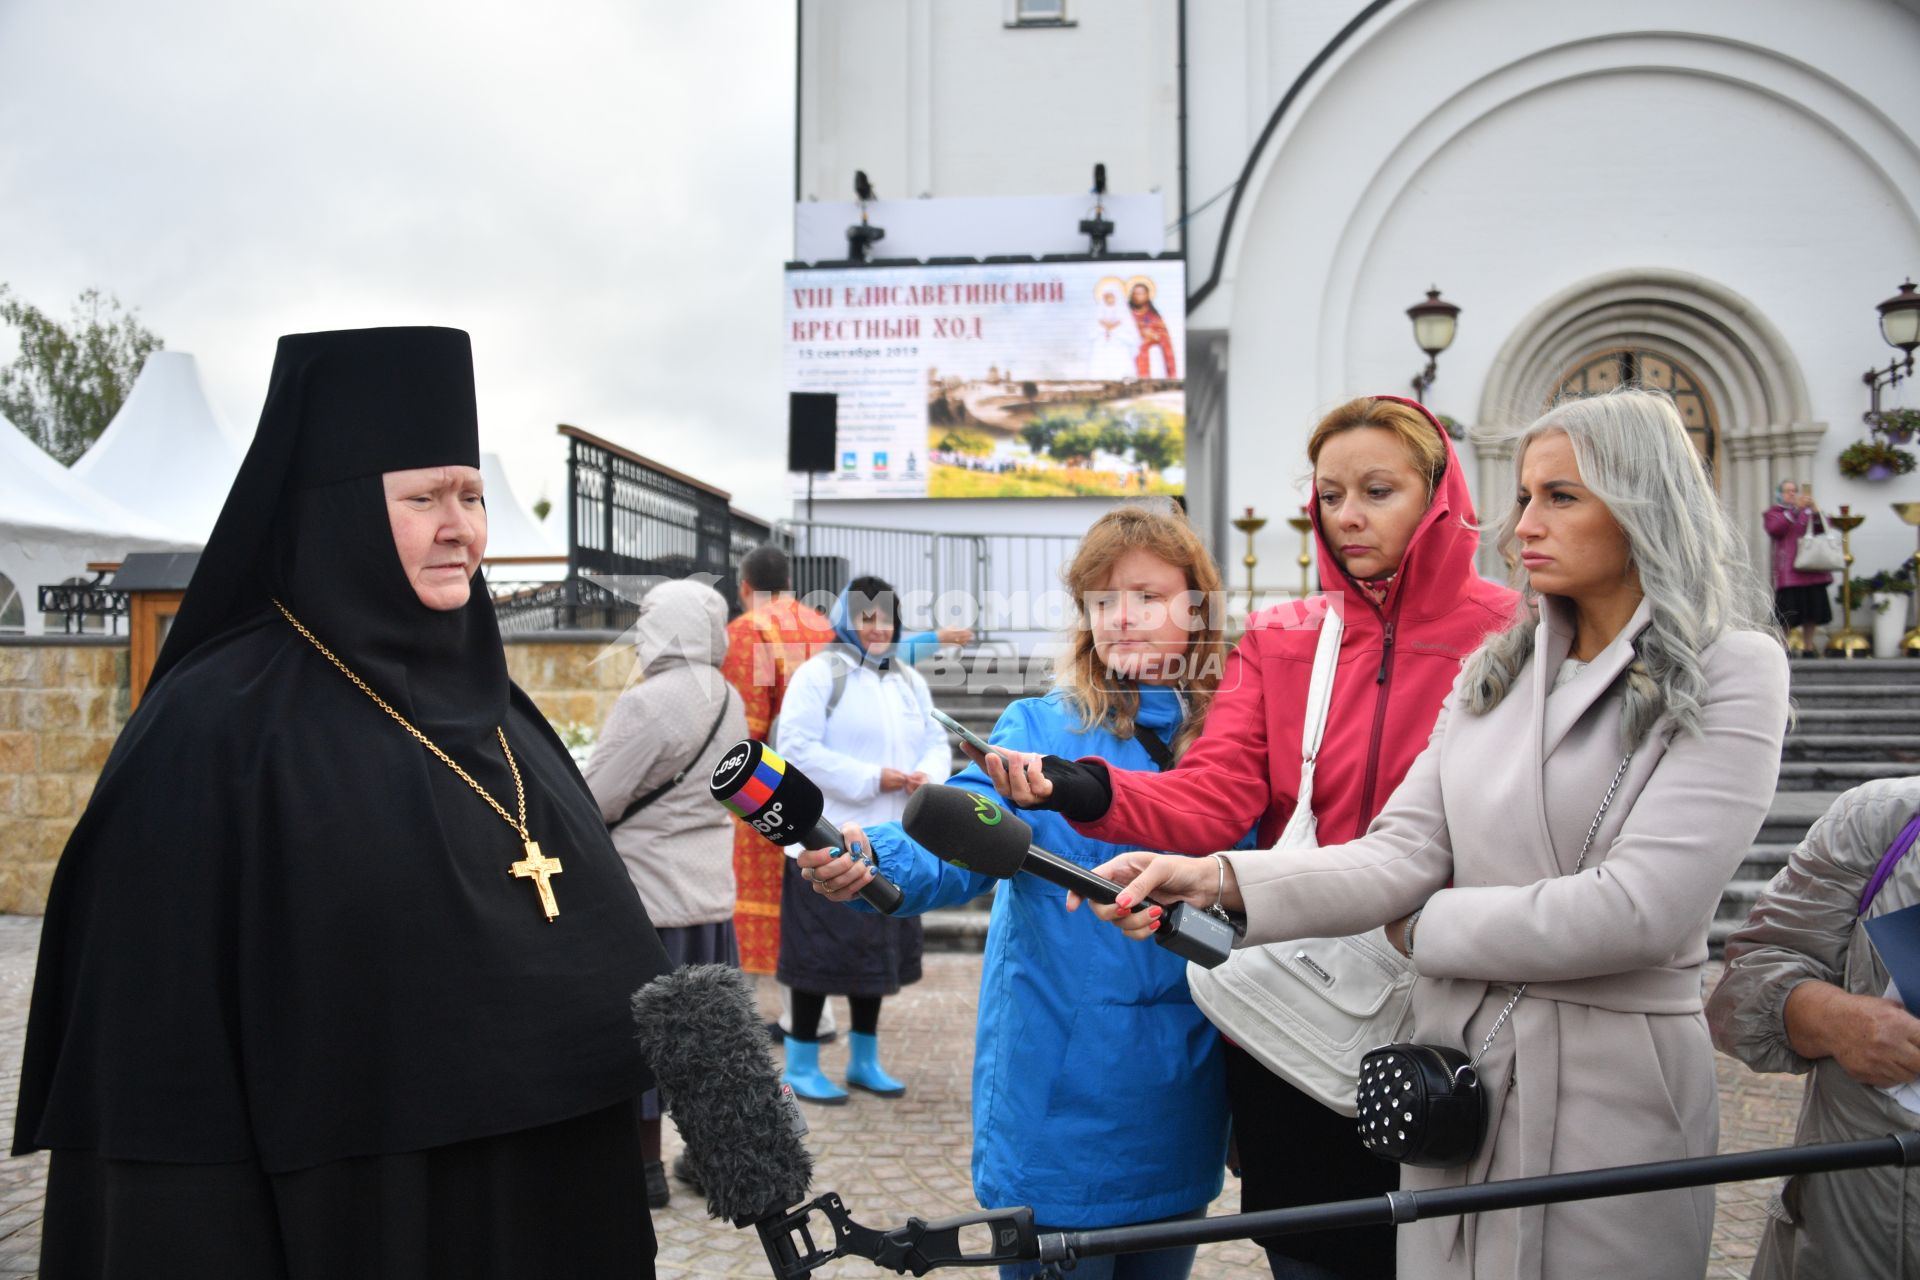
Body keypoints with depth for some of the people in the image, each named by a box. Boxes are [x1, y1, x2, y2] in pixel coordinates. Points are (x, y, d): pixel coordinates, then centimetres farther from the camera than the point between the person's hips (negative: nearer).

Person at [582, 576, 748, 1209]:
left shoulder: (646, 704, -20)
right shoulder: (727, 699, 4)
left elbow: (593, 803, -17)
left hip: (645, 893, -7)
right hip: (710, 891, 7)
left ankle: (646, 1168, 16)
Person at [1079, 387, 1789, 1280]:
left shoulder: (1730, 671, -8)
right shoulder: (1495, 669, 9)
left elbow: (1638, 907, -18)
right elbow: (1404, 851, -3)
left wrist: (1426, 928, -7)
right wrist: (1221, 879, -17)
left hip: (1613, 1085, -4)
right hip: (1455, 1070, 5)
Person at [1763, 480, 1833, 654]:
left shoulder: (1807, 510, 21)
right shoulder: (1772, 513, 9)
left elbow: (1823, 527, 5)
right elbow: (1775, 529, -12)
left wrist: (1814, 508, -11)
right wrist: (1794, 509, -19)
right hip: (1789, 569, -4)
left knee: (1812, 609, 4)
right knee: (1788, 613, -10)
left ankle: (1808, 647, 12)